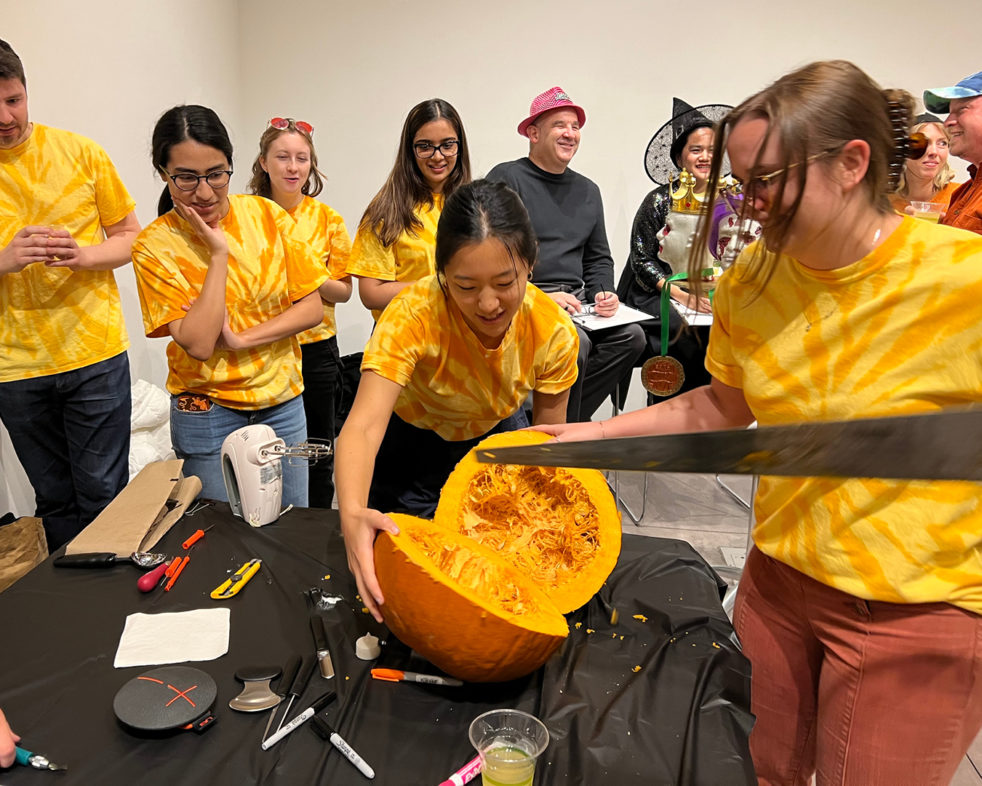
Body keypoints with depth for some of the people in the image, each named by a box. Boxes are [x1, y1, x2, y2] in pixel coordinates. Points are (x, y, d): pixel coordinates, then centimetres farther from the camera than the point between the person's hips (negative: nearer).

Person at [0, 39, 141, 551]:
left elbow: (130, 235, 4)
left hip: (96, 354, -1)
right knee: (55, 499, 14)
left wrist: (84, 254, -16)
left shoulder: (80, 152, 0)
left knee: (104, 494, 4)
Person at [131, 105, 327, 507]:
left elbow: (312, 307, -4)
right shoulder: (155, 246, -10)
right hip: (208, 414, -2)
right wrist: (218, 252, -19)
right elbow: (199, 344, -19)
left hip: (283, 401, 3)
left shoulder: (267, 215, -3)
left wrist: (240, 339, -15)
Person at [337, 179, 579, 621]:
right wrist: (353, 514, -65)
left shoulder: (554, 332, -27)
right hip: (411, 444, -2)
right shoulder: (414, 315, -37)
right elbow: (363, 427, -47)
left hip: (497, 436, 3)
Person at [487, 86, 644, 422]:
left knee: (631, 336, -16)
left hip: (575, 300, 7)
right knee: (575, 342, -31)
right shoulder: (506, 178, -1)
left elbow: (599, 258, 25)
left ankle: (563, 422, -6)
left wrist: (603, 293, 4)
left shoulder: (588, 190, 20)